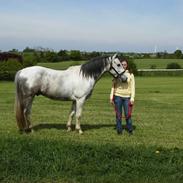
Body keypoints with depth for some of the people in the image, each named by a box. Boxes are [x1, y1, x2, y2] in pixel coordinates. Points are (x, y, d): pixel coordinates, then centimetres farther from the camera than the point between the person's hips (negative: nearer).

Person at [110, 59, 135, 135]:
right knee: (118, 115, 6)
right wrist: (111, 97, 1)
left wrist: (132, 98, -7)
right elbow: (113, 86, 6)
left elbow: (132, 87, 0)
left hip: (127, 97, -1)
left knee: (127, 114, 0)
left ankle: (130, 130, 16)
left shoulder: (130, 74, 1)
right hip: (118, 96, 1)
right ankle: (119, 130, 16)